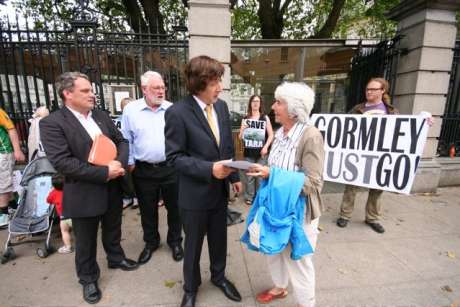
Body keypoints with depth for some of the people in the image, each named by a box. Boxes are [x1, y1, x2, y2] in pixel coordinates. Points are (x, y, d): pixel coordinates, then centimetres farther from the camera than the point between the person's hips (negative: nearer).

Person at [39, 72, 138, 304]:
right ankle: (88, 278, 39)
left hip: (112, 188, 5)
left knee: (113, 230, 24)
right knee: (86, 241, 16)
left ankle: (116, 258, 49)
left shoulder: (101, 115, 4)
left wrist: (120, 163, -15)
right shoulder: (51, 123, -14)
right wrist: (103, 173, -24)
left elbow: (121, 141, 5)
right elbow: (62, 162, -22)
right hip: (84, 193, -5)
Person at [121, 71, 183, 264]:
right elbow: (126, 140, 4)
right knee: (147, 210, 16)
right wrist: (130, 163, 1)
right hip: (143, 170, 1)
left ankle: (175, 241, 35)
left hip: (171, 168, 0)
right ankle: (151, 242, 39)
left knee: (174, 207, 13)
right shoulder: (130, 110, 0)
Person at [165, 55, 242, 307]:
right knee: (193, 244, 18)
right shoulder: (177, 112, -19)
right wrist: (209, 169, -26)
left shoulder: (222, 106, 0)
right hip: (195, 193, -5)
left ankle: (219, 276, 52)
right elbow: (174, 156, -17)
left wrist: (234, 176, 9)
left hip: (220, 189, 5)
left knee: (219, 239, 23)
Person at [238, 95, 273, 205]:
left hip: (261, 151, 0)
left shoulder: (265, 118, 3)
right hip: (248, 152, 1)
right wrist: (243, 129, -12)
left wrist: (266, 147, -10)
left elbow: (271, 135, 3)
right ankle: (249, 197, 19)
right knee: (249, 175, 3)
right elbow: (240, 137, 7)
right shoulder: (245, 119, 5)